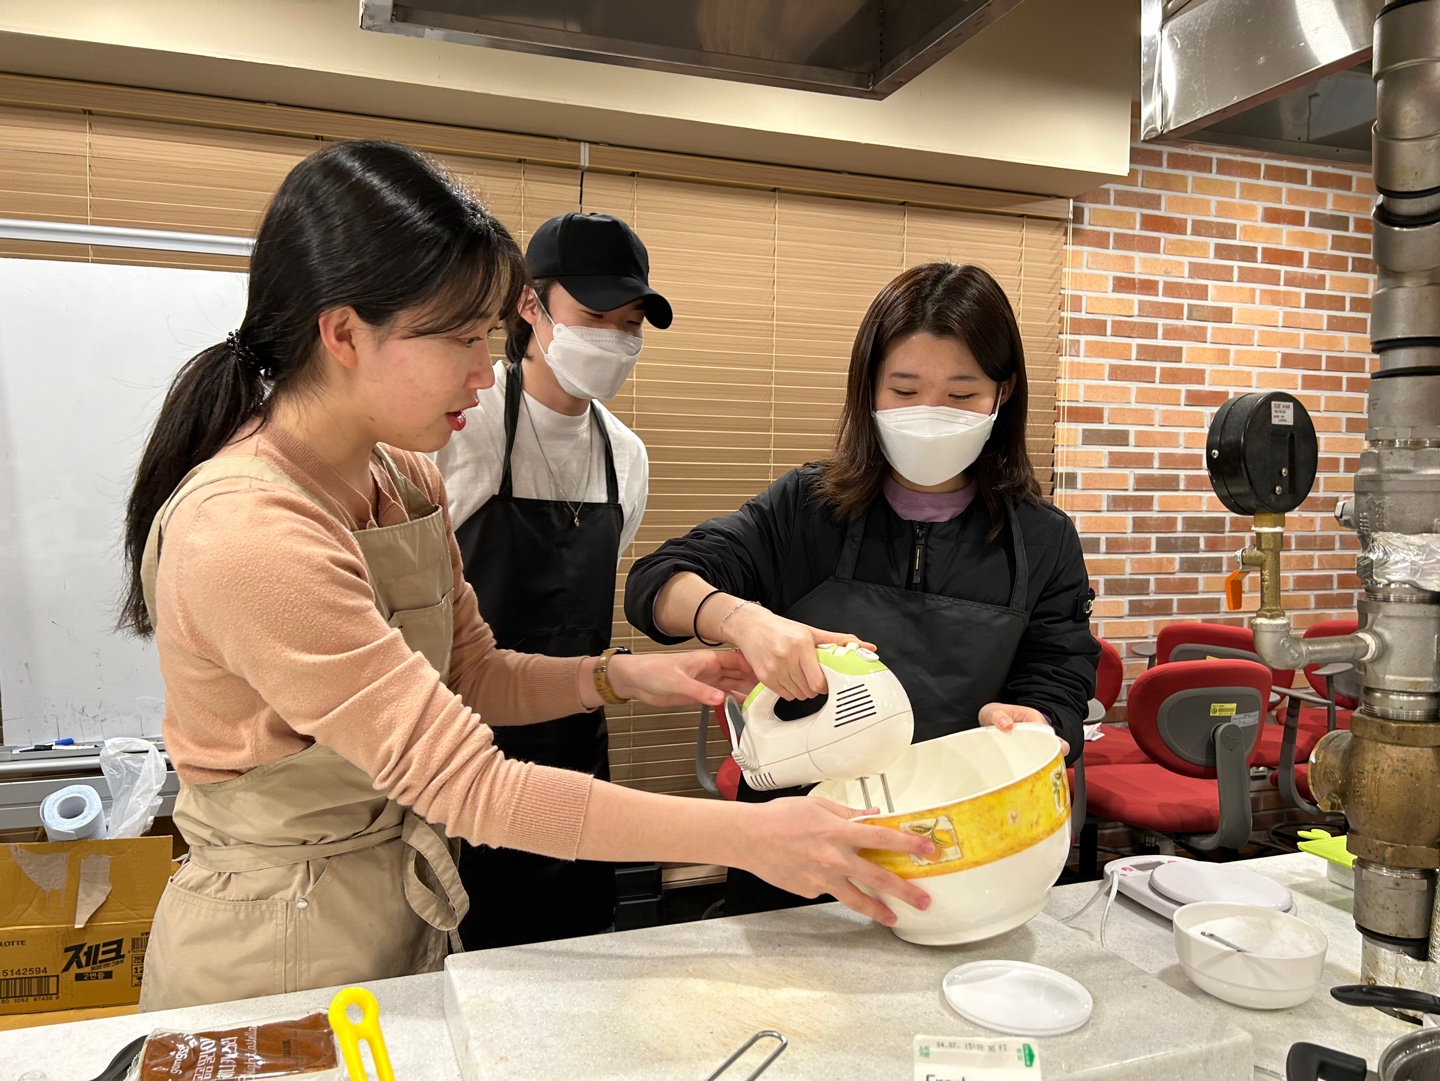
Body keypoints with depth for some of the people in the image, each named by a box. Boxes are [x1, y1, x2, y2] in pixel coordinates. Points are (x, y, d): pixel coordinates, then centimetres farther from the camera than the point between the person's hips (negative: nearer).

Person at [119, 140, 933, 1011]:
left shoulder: (406, 475, -2)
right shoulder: (244, 532, -29)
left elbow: (473, 677, 5)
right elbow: (467, 785, -30)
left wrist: (622, 677, -12)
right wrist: (746, 836, -30)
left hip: (407, 906, 8)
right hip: (274, 946, -7)